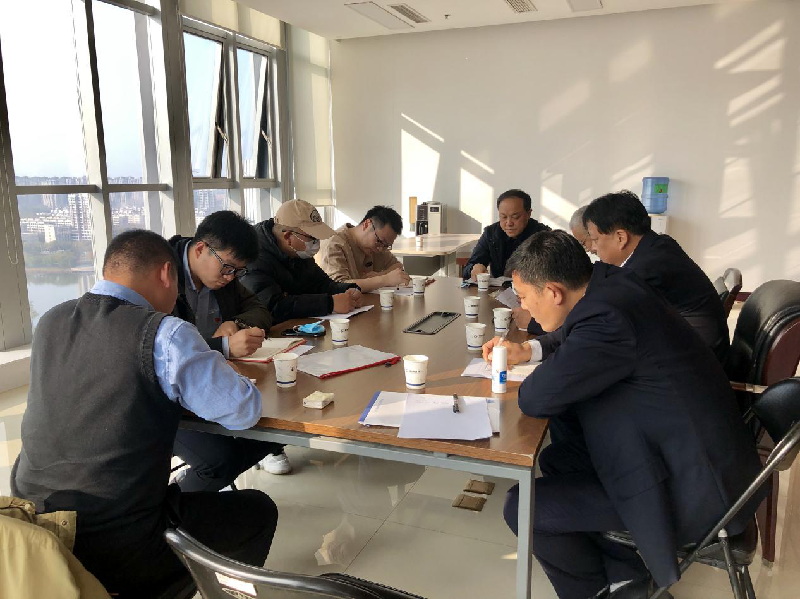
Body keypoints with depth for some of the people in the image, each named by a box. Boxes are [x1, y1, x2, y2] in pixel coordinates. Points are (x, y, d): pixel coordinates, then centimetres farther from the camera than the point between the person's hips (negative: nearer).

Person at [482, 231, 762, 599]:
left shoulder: (608, 317, -30)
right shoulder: (610, 281, -2)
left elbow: (536, 399, -24)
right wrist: (528, 351, 13)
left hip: (695, 488, -10)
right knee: (556, 460, 19)